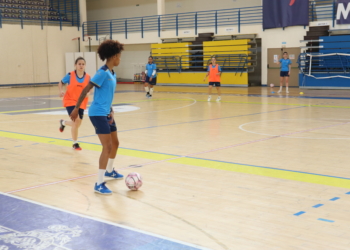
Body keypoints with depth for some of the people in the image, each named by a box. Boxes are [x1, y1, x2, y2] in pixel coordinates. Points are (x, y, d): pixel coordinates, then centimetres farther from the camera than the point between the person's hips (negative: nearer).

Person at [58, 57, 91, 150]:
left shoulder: (88, 77, -4)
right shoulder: (70, 75, -9)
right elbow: (61, 83, 6)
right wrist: (61, 91, -13)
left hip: (81, 103, 4)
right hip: (70, 101, -4)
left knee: (77, 124, 11)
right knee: (76, 120, -19)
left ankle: (63, 122, 47)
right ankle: (75, 143, 1)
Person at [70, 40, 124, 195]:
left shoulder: (113, 74, 11)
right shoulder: (103, 73, -16)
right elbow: (85, 90, -16)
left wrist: (111, 111, 4)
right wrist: (76, 108, -17)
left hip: (106, 113, 9)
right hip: (98, 113, -9)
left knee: (115, 143, 20)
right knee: (107, 147, -13)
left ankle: (109, 171, 43)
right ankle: (99, 184, -9)